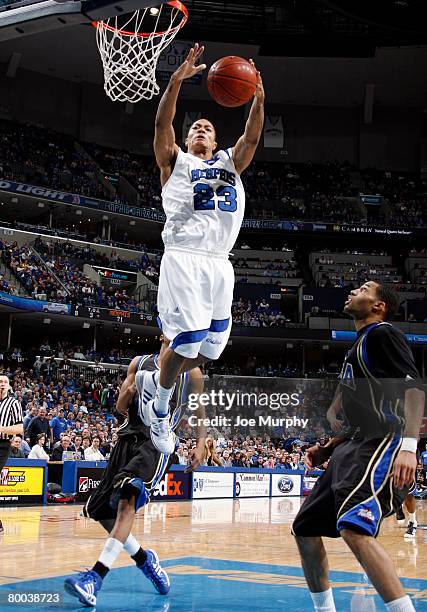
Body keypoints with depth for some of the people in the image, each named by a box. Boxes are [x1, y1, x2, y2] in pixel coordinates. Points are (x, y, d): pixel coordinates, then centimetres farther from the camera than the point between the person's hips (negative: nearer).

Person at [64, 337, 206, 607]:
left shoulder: (191, 372, 8)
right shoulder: (139, 363, 16)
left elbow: (199, 412, 15)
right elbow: (121, 407, 16)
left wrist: (201, 445, 3)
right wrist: (131, 390, -5)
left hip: (159, 441, -5)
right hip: (130, 437, 6)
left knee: (127, 498, -26)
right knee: (99, 508, 4)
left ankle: (97, 577, -31)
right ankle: (143, 558, 24)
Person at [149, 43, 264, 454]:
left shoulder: (230, 163, 24)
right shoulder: (175, 161, 15)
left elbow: (252, 137, 7)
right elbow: (162, 123, -2)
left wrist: (259, 98, -10)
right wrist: (177, 79, -13)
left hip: (219, 263, 5)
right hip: (184, 258, -5)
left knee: (211, 346, 4)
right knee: (189, 336, -17)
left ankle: (154, 383, 29)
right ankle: (160, 411, 4)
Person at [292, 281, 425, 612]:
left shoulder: (383, 333, -2)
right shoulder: (358, 347, 26)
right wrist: (328, 449, 22)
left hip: (382, 444, -10)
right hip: (355, 448, 10)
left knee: (354, 528, -31)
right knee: (305, 528, 13)